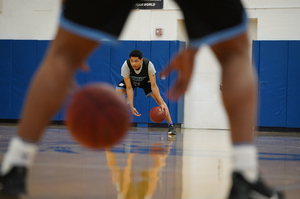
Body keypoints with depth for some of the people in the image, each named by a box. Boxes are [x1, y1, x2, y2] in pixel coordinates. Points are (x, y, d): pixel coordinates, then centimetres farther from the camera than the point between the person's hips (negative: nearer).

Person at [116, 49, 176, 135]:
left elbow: (153, 85, -34)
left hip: (145, 80, 0)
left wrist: (161, 104, -42)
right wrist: (131, 107, -40)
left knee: (159, 99, -18)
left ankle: (171, 125, -9)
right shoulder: (126, 66, -38)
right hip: (129, 80, 0)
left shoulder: (148, 65, -39)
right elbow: (129, 87, -33)